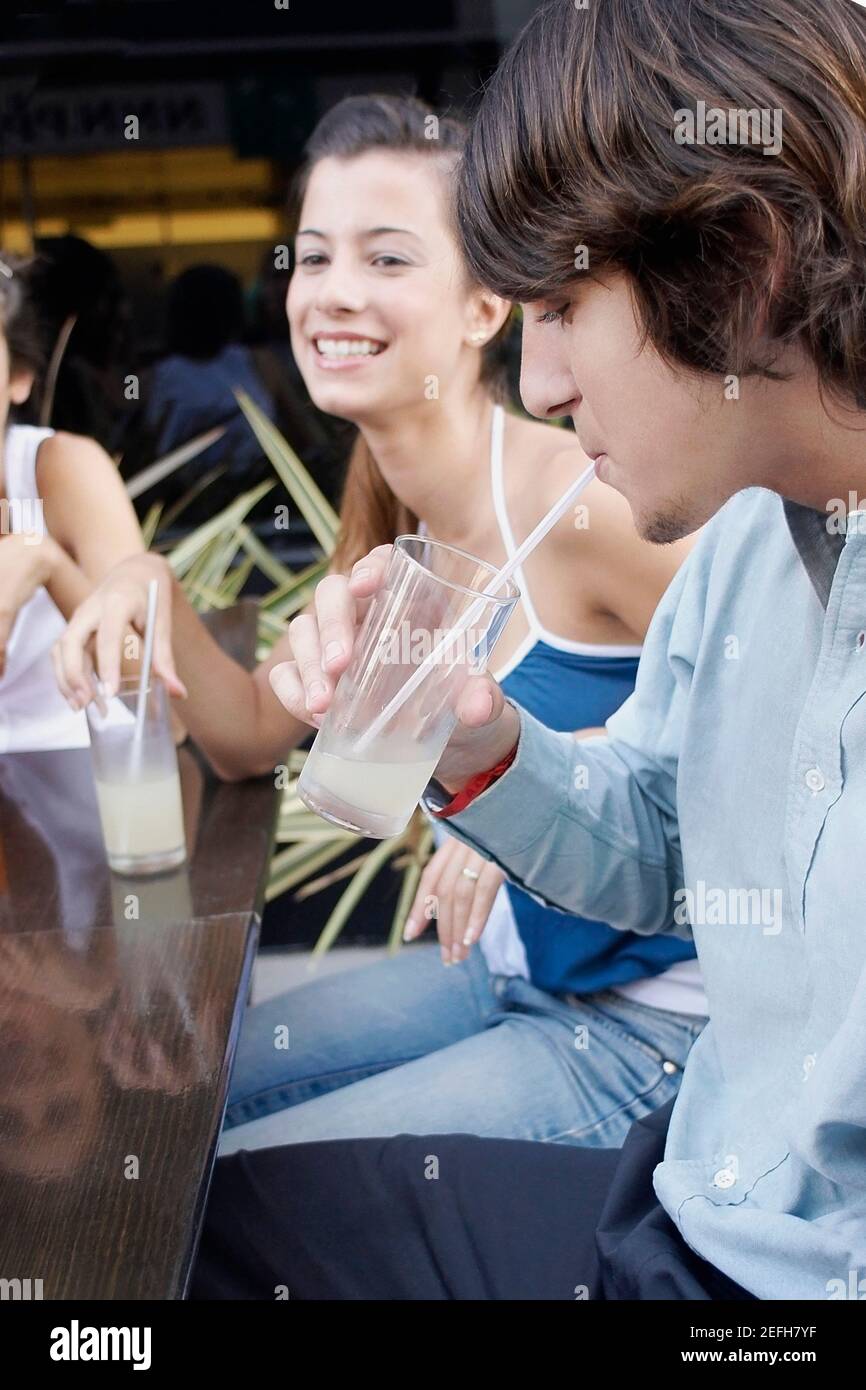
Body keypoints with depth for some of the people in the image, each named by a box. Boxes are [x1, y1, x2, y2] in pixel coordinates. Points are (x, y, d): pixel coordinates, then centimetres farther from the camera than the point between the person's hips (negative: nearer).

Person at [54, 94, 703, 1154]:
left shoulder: (576, 499, -25)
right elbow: (254, 737, 8)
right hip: (505, 970, 8)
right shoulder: (388, 518, 1)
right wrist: (155, 597, -10)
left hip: (653, 1019, -7)